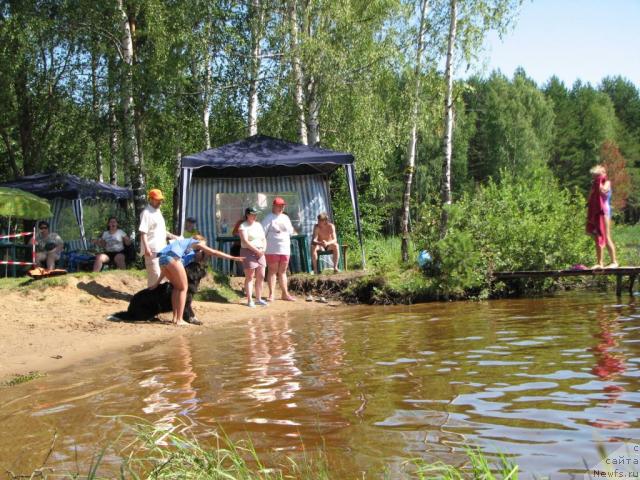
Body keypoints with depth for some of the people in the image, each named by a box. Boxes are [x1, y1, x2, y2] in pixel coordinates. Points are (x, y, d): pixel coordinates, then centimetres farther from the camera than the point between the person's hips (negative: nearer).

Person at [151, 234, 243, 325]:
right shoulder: (198, 243, 22)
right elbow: (214, 253, 15)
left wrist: (157, 282, 32)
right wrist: (232, 258, 17)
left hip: (162, 258, 7)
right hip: (172, 258, -7)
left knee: (176, 287, 22)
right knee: (183, 288, 6)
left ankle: (175, 317, 21)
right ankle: (179, 320, 3)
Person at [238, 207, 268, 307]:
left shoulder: (258, 225, 16)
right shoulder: (243, 226, -5)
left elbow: (264, 239, 15)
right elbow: (245, 241, -16)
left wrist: (263, 249, -3)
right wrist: (256, 250, -18)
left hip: (260, 253, 7)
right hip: (248, 252, -7)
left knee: (261, 276, 4)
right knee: (249, 277, -5)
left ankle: (258, 299, 13)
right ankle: (249, 300, -3)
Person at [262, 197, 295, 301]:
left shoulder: (285, 217, 15)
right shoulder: (269, 218, -4)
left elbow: (291, 231, 21)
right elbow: (262, 232, -12)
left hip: (285, 249, 5)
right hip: (272, 249, -5)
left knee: (282, 272, 10)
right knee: (272, 271, 0)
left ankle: (285, 294, 15)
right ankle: (271, 294, 3)